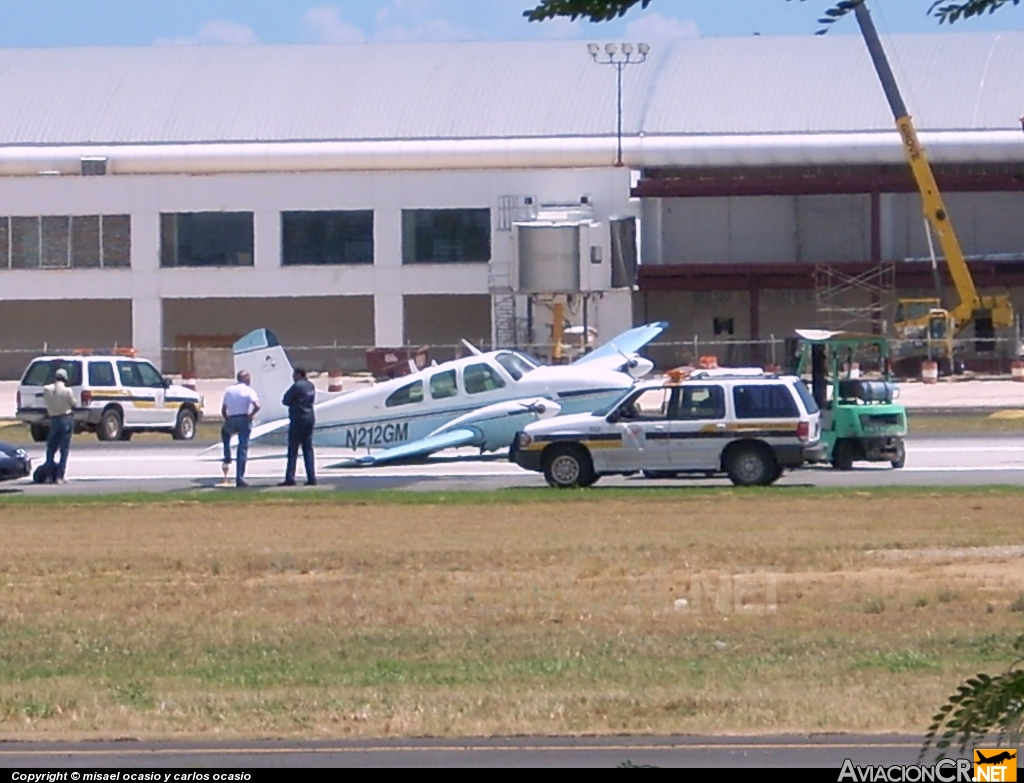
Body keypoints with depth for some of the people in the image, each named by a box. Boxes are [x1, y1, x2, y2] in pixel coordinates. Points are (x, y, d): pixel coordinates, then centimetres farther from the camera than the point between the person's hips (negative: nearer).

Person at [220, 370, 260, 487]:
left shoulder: (229, 390, 9)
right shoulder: (249, 391, -3)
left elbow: (223, 410, 8)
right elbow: (257, 406, -19)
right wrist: (251, 415, -3)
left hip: (231, 421, 3)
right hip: (244, 420, -3)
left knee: (225, 432, 38)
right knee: (243, 448, 2)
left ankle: (227, 459, 25)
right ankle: (240, 478, -3)